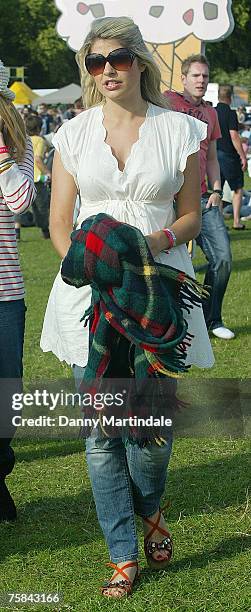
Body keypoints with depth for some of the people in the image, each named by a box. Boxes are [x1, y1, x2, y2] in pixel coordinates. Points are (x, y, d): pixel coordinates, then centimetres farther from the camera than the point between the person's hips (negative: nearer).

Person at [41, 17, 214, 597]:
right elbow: (59, 224, 5)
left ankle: (150, 509, 34)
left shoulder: (179, 129, 2)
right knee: (101, 430, 2)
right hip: (89, 293, 1)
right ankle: (124, 555, 15)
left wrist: (161, 240, -14)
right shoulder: (74, 133, 5)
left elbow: (192, 216, 6)